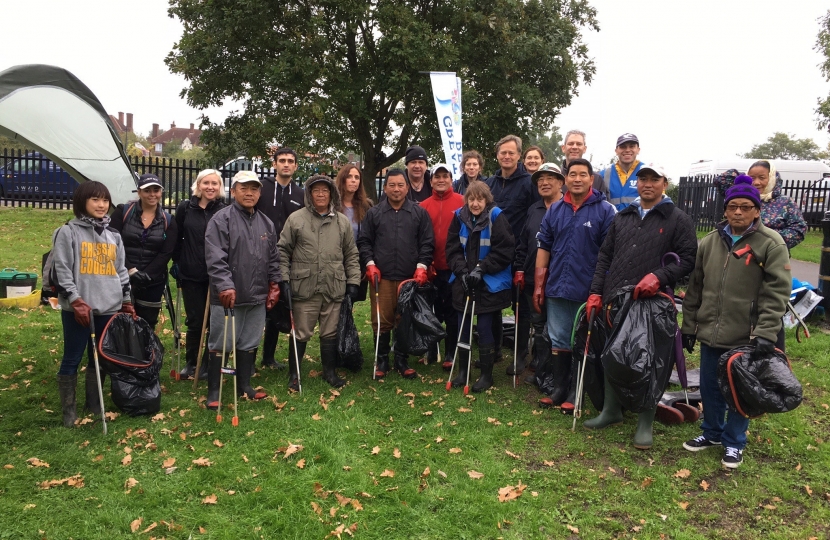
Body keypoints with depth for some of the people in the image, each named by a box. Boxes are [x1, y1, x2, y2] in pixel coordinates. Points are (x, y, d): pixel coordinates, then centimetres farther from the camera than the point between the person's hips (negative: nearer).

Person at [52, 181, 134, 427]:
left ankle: (94, 404, 25)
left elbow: (121, 270, 19)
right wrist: (76, 301, -15)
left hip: (109, 308, 5)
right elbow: (61, 270, -8)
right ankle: (68, 410, 13)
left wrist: (126, 301, 15)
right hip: (77, 308, -5)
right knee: (72, 359, 2)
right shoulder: (68, 232, -2)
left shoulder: (113, 236, 14)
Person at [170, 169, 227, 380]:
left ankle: (209, 364, 21)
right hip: (191, 275, 2)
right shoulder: (185, 208, 2)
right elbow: (176, 238, 9)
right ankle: (190, 362, 25)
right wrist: (177, 262, 7)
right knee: (195, 321, 8)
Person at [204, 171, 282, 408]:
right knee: (220, 345, 3)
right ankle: (213, 392, 15)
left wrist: (274, 284, 12)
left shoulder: (266, 223, 12)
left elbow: (273, 258, 18)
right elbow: (215, 257, -17)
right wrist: (225, 285, -25)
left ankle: (244, 386, 30)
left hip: (257, 297, 6)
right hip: (228, 296, -6)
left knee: (249, 344, 15)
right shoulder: (221, 219, -8)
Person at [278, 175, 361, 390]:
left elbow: (351, 255, 13)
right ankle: (294, 374, 21)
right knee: (301, 333, 6)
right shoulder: (296, 219, 2)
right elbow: (283, 251, 4)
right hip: (304, 287, -2)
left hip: (334, 288, 2)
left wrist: (353, 281, 8)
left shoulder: (343, 222, 9)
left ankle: (330, 371, 28)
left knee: (330, 333, 12)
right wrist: (284, 279, -3)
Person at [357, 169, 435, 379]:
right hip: (381, 277, 0)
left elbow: (427, 243, 6)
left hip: (411, 277, 0)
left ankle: (402, 361, 19)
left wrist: (422, 266, -3)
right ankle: (382, 361, 16)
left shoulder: (419, 213, 8)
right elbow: (364, 241, 9)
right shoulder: (374, 213, 9)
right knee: (382, 321, 1)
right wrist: (370, 264, -2)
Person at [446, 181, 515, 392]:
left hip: (489, 285, -4)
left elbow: (505, 250, -12)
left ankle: (487, 375, 16)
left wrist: (481, 268, -17)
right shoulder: (459, 217, 1)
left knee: (484, 330, 2)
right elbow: (452, 248, 3)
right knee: (463, 329, 10)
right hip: (463, 282, 4)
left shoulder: (496, 217, -10)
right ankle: (462, 371, 25)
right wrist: (462, 271, -11)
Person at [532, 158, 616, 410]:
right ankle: (559, 388, 25)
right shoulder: (555, 210, 7)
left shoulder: (605, 210, -5)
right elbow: (543, 247, 9)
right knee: (558, 341, 12)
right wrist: (538, 286, 5)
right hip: (557, 288, 4)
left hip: (588, 291, -4)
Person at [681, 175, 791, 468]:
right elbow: (695, 287, 10)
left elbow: (776, 292, -12)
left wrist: (766, 333, -19)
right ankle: (712, 433, 34)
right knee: (709, 387, 15)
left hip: (746, 338, -4)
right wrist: (688, 326, 10)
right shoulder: (709, 242, 6)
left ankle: (734, 443, 25)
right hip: (710, 334, 4)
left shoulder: (771, 244, -7)